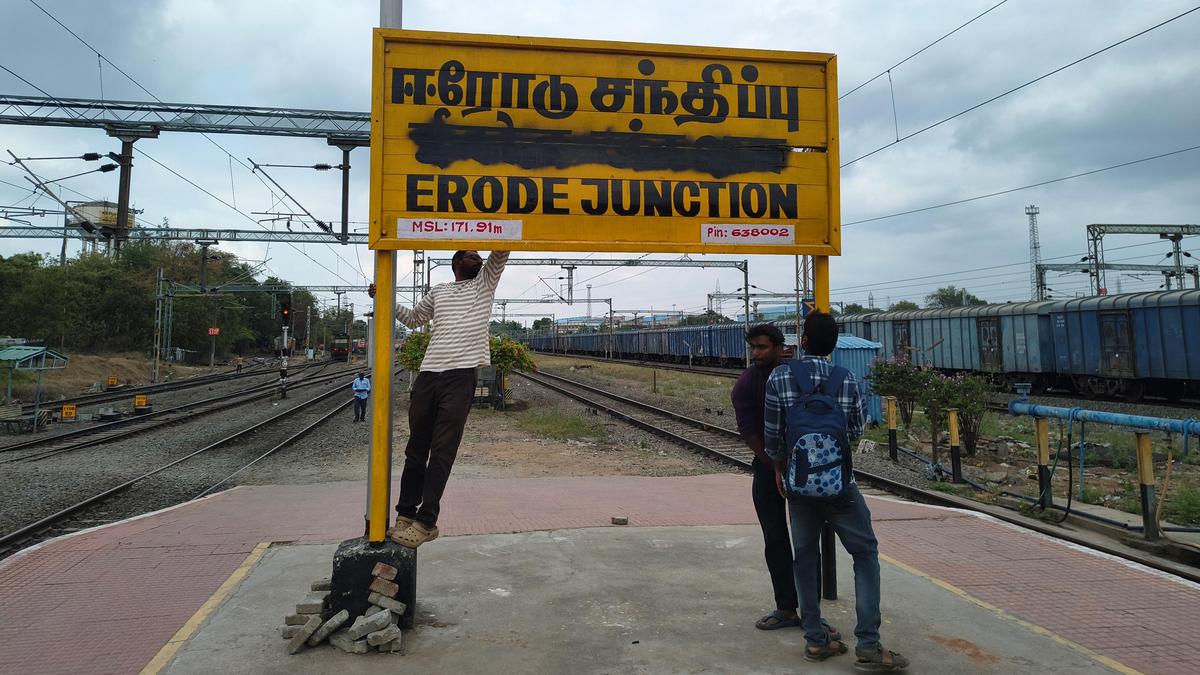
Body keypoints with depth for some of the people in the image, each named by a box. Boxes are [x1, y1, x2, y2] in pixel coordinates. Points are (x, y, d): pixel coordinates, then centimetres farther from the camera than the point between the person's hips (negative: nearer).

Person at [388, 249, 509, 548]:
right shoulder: (438, 291, 21)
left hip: (461, 377, -3)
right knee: (415, 449, 9)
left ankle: (426, 521, 1)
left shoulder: (485, 282, 15)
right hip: (428, 374, 3)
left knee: (442, 452, -5)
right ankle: (406, 513, 20)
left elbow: (501, 251, 1)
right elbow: (413, 318, 34)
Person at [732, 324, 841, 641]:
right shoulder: (746, 383, -5)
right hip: (767, 467, 2)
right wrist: (777, 466, -12)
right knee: (775, 541, 6)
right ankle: (786, 609, 17)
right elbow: (748, 432, -8)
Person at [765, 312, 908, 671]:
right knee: (865, 552, 9)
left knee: (804, 557, 12)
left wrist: (778, 468, 13)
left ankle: (815, 639, 17)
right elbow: (856, 431, 6)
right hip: (839, 481, -1)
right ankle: (868, 645, 4)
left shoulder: (780, 377, -8)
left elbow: (772, 433, -3)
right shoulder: (848, 379, -5)